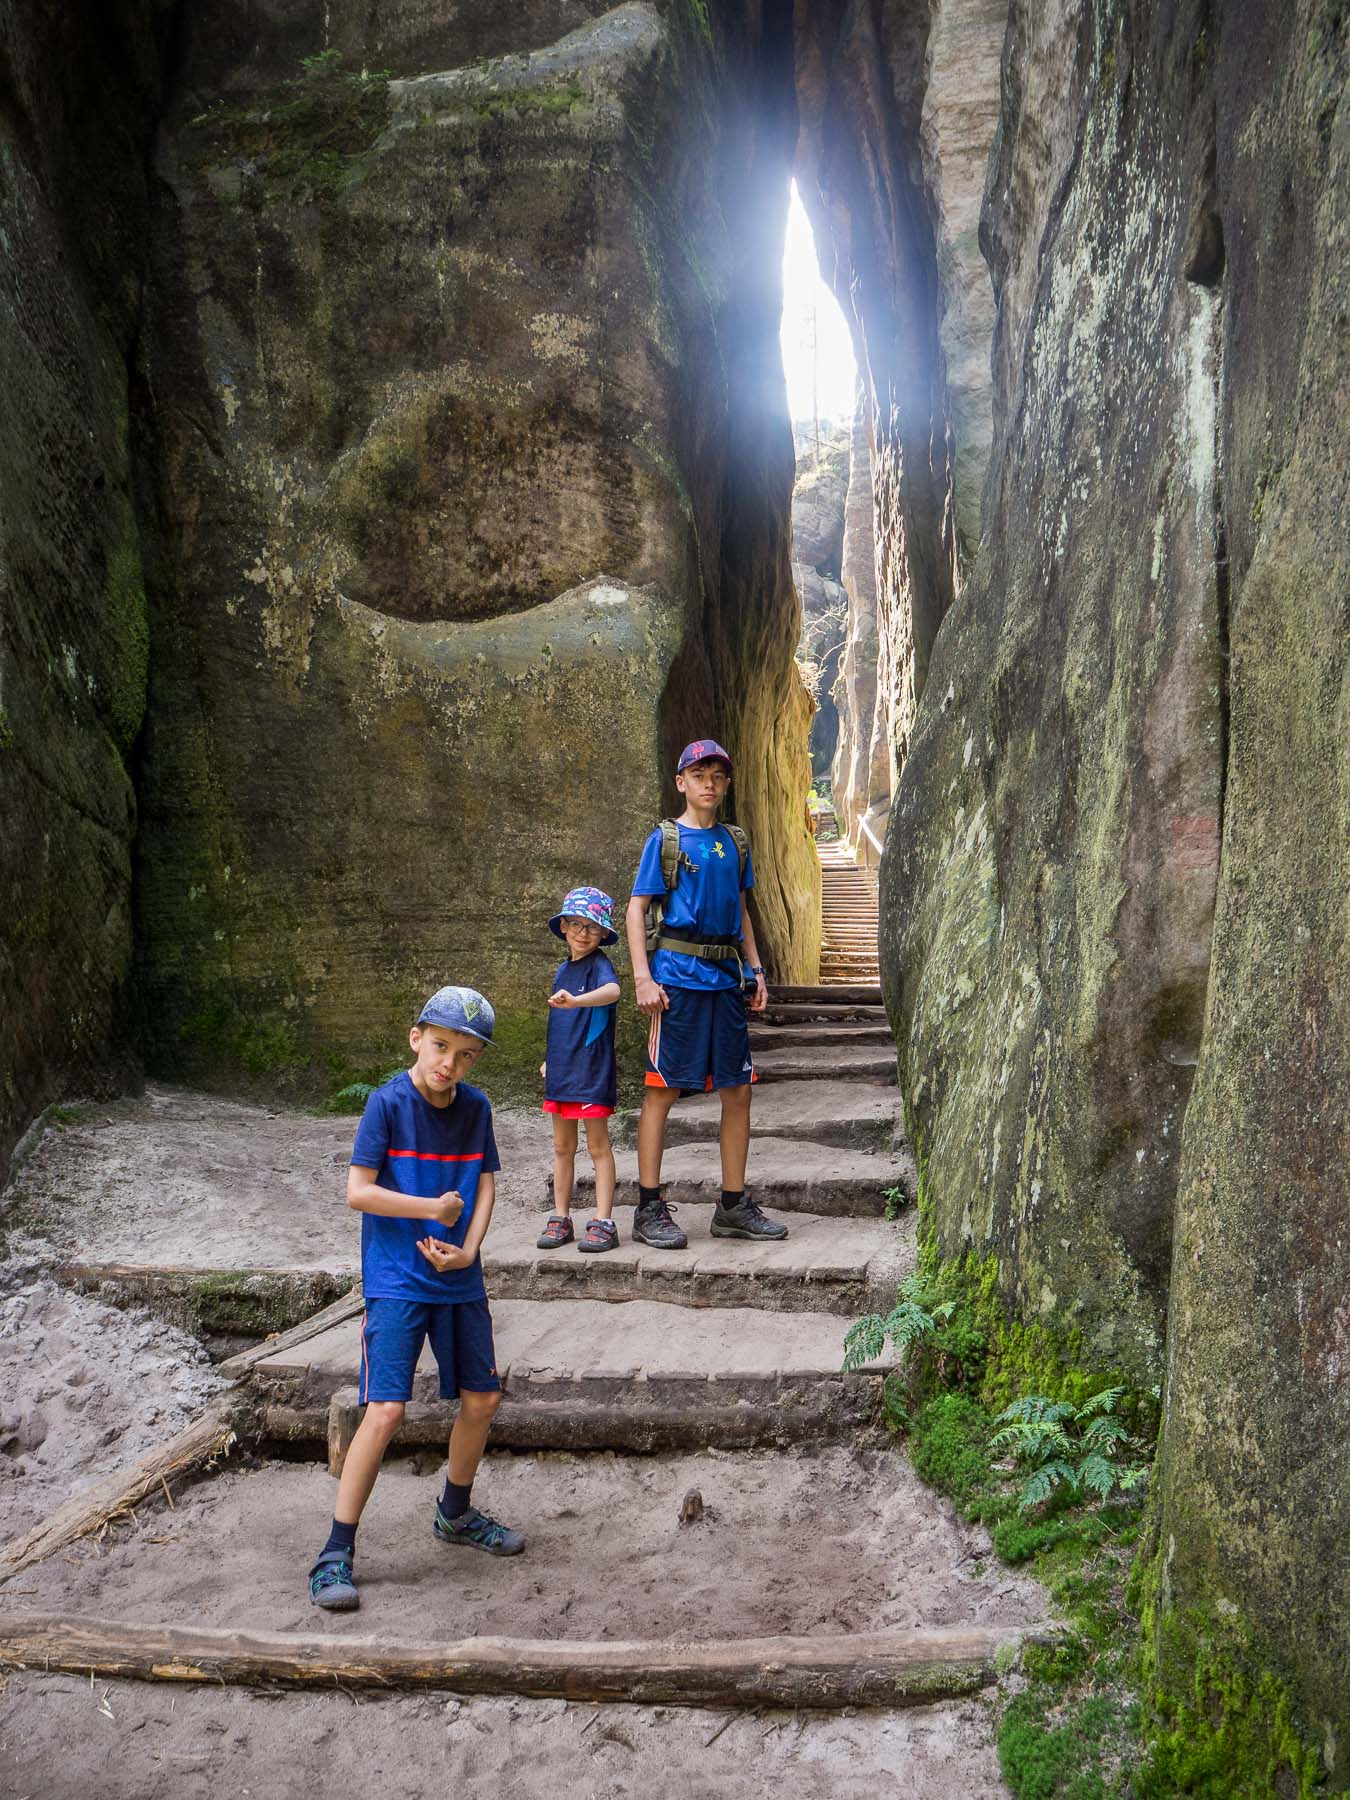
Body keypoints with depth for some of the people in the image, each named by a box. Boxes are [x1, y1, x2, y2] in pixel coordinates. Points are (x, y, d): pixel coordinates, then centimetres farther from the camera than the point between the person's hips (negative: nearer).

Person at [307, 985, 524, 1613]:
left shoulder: (475, 1107, 2)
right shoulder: (388, 1103, -13)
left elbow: (485, 1183, 6)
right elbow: (358, 1191, -14)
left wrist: (468, 1249, -9)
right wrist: (435, 1208, -14)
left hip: (458, 1279, 6)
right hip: (396, 1282, -6)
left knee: (483, 1397, 12)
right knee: (385, 1410, -12)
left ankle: (455, 1514, 36)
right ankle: (336, 1553, -2)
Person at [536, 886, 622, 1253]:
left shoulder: (599, 964, -10)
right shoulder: (563, 970, 13)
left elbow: (611, 990, -34)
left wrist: (575, 1000, -49)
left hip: (592, 1068, -7)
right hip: (561, 1070, 7)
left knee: (597, 1144, -2)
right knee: (562, 1146, 12)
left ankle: (603, 1223, 2)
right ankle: (560, 1218, 20)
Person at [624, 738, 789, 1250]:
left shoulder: (735, 841, 15)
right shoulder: (665, 838, -1)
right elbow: (636, 909, -4)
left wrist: (756, 969, 14)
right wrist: (643, 977, -13)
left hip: (726, 977, 6)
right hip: (678, 974, -6)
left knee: (737, 1089, 7)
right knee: (663, 1089, -2)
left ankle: (733, 1206, 17)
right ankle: (649, 1210, 4)